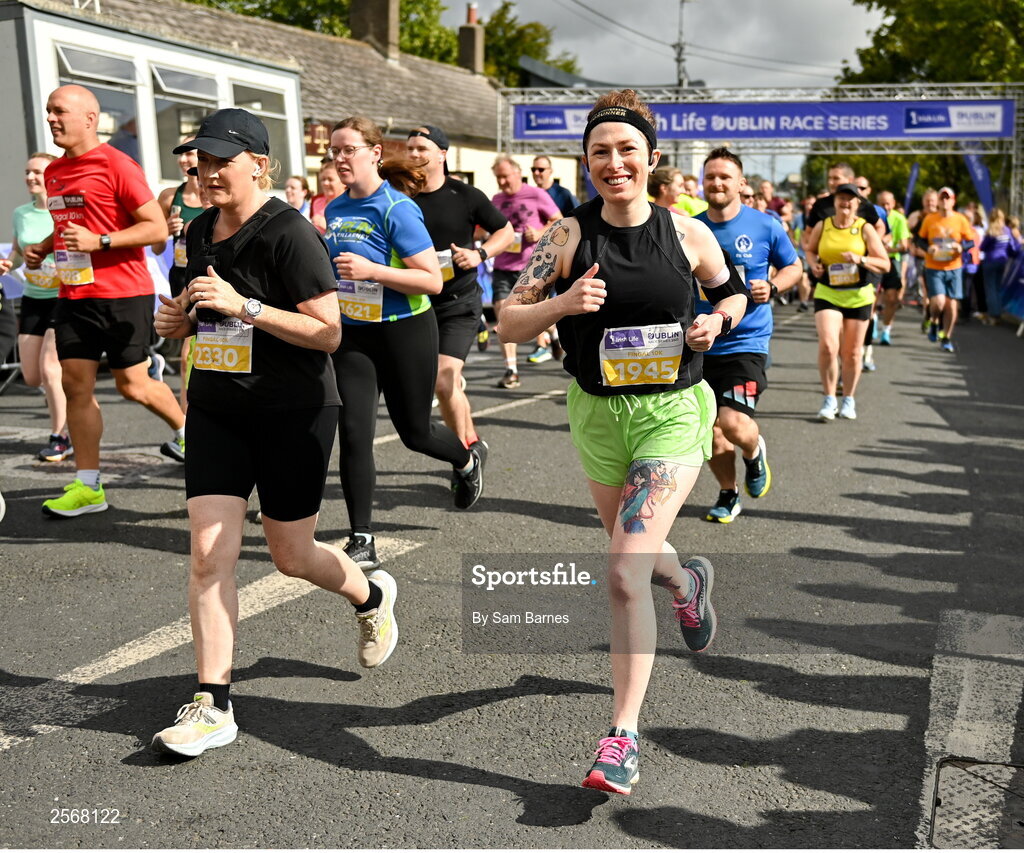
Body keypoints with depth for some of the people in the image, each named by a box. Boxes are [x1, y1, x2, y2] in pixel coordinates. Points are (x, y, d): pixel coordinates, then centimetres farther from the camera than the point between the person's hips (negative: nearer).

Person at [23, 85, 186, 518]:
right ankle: (87, 486, 9)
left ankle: (184, 430, 31)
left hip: (123, 295, -7)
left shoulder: (117, 165, -10)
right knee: (76, 385, 3)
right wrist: (42, 247, 9)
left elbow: (157, 228, -13)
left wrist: (99, 241, -21)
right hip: (74, 295, 7)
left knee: (132, 384, 1)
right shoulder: (54, 172, 13)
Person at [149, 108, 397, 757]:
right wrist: (182, 321, 1)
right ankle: (214, 707, 7)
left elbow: (328, 332, -19)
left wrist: (244, 306, -25)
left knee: (292, 557, 6)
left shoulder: (289, 233, -14)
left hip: (294, 412, -6)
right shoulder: (201, 232, 9)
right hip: (216, 409, 6)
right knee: (209, 553, -3)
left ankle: (373, 596, 39)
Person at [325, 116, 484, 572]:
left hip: (405, 333, -5)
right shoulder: (335, 209, 6)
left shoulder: (397, 208, -15)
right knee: (353, 433, -6)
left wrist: (371, 270, -27)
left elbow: (433, 280, -20)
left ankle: (467, 459, 45)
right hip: (352, 335, 5)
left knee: (415, 431, 9)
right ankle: (361, 540, 4)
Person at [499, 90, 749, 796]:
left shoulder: (687, 233, -4)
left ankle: (623, 737, -5)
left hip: (673, 413, -3)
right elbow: (510, 324, -5)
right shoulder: (569, 235, -5)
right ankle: (688, 582, 60)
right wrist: (562, 303, -24)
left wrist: (715, 322, -7)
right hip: (597, 415, 3)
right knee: (636, 555, 23)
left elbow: (733, 291, 15)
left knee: (625, 572, -15)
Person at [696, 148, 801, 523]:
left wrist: (772, 287, -8)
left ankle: (754, 452, 17)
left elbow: (794, 267, 11)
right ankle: (728, 494, 35)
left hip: (747, 342, -3)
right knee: (710, 432, 9)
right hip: (700, 345, 3)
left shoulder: (765, 225, -2)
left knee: (734, 424, -21)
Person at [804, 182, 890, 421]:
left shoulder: (865, 229, -3)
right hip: (827, 294, 0)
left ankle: (848, 399, 27)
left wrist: (860, 259, -20)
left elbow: (885, 264, -3)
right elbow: (810, 249, 20)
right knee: (827, 345, -18)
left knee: (852, 352, 8)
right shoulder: (822, 226, 1)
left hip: (858, 296, 0)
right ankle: (829, 399, -4)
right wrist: (813, 263, -1)